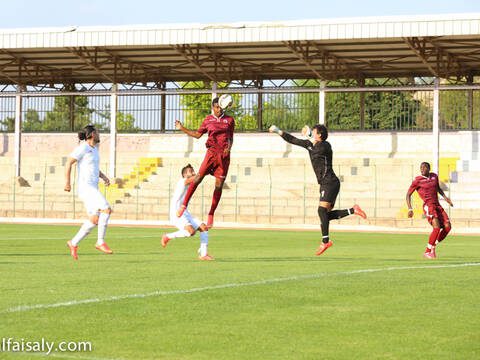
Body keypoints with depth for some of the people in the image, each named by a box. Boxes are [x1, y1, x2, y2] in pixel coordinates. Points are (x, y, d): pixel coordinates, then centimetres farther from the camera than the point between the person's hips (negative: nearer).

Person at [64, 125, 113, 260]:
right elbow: (69, 162, -15)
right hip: (86, 187, -9)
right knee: (107, 210, -20)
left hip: (93, 188, 9)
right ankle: (100, 242, -14)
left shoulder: (94, 148, 16)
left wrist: (104, 177, 11)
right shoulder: (83, 147, -11)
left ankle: (73, 243, 15)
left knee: (94, 220, 4)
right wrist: (67, 182, -19)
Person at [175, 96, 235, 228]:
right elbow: (197, 134, 15)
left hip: (224, 155, 1)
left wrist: (229, 147, -5)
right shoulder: (208, 120, 8)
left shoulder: (229, 120, 8)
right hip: (212, 152, -1)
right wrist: (182, 128, 7)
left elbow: (231, 138, 14)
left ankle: (211, 215, 7)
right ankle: (184, 205, -9)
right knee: (198, 177, -15)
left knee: (219, 185, -1)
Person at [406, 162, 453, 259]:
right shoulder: (417, 180, -6)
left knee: (447, 226, -4)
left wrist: (445, 197, 15)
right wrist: (410, 209, -11)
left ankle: (432, 247, 9)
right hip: (428, 206, -7)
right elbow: (408, 194, -1)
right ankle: (427, 252, -12)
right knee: (436, 227, -22)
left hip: (437, 206, 7)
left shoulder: (434, 176, 11)